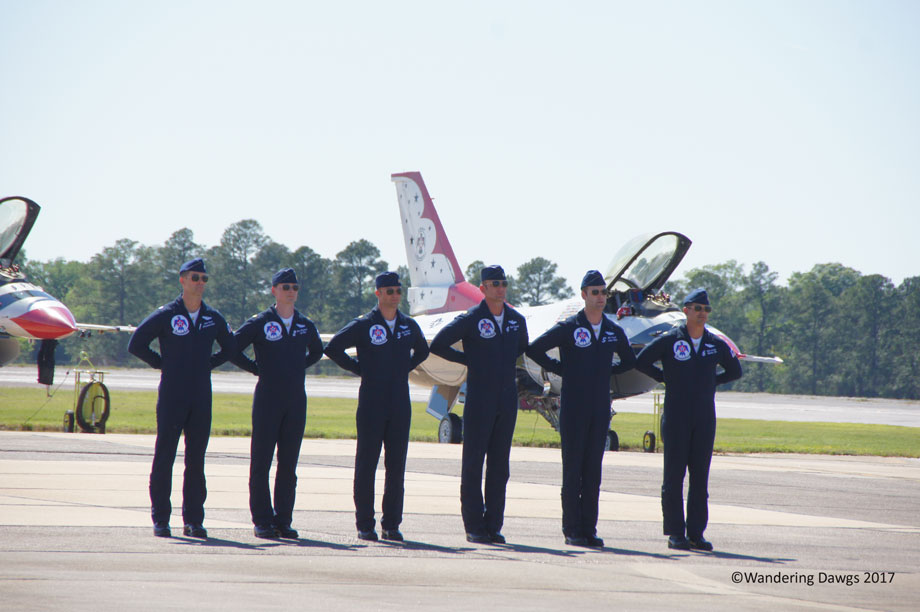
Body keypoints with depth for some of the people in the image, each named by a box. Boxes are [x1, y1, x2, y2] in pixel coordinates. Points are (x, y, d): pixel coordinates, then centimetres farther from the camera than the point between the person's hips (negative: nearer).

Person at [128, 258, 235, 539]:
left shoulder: (214, 318, 9)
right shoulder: (165, 315, -2)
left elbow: (230, 347, 24)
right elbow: (136, 344, 0)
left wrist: (208, 364, 11)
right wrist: (162, 364, -1)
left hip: (201, 398, 3)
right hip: (171, 397, -3)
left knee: (196, 460, 5)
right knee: (164, 457, -2)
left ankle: (193, 520, 8)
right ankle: (160, 519, 2)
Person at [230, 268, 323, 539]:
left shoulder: (306, 326, 10)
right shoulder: (259, 323, -2)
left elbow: (317, 351, 29)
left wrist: (299, 367, 14)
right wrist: (256, 368, -2)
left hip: (296, 401, 4)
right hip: (268, 399, -4)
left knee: (289, 463, 4)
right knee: (261, 461, -4)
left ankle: (283, 520, 8)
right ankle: (262, 520, 0)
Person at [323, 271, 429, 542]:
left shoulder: (410, 326, 10)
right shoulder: (363, 325, -4)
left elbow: (422, 351, 29)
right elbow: (332, 348, -4)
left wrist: (405, 368, 12)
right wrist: (358, 368, -5)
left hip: (400, 404, 4)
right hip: (371, 403, -4)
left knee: (397, 466, 4)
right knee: (366, 464, -1)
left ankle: (391, 524, 9)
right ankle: (365, 525, 3)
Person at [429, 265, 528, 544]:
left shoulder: (517, 320, 9)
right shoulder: (470, 319, -7)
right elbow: (438, 345, -5)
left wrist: (505, 364, 14)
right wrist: (470, 360, -2)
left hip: (508, 400, 5)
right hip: (479, 399, -5)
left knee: (499, 466, 6)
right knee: (473, 463, -2)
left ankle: (493, 525, 10)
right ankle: (474, 527, 1)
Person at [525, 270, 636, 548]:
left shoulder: (615, 332, 9)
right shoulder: (567, 328, -4)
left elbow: (629, 361, 25)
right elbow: (534, 349, -3)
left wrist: (608, 371, 10)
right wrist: (560, 369, -3)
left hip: (600, 409, 4)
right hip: (573, 407, -4)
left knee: (593, 472, 5)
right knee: (572, 470, -2)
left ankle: (589, 529, 8)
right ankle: (572, 530, 1)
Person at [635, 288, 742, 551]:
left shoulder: (716, 344, 8)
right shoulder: (669, 340, -2)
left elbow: (735, 371, 22)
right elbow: (641, 362, 2)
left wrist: (711, 381, 10)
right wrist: (667, 379, 2)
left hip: (705, 419, 3)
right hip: (676, 418, -3)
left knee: (700, 476, 3)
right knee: (674, 475, -3)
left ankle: (696, 532, 7)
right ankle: (675, 533, 0)